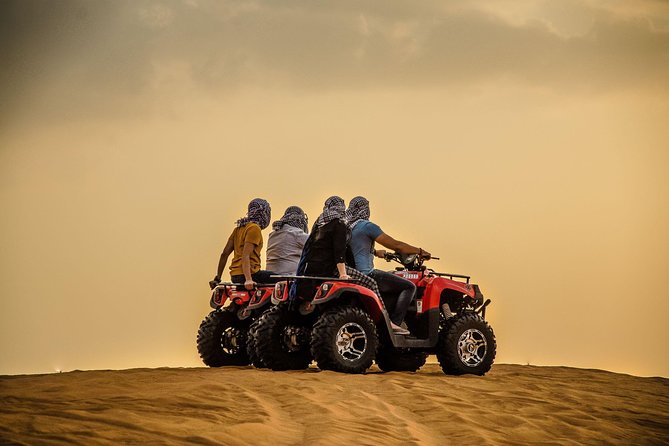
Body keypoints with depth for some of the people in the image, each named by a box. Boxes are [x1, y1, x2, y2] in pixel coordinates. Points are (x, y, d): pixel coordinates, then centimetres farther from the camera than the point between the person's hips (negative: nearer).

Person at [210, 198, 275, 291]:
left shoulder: (239, 228, 17)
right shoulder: (254, 228, -8)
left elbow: (224, 254, 16)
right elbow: (245, 255, -19)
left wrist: (217, 278, 20)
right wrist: (248, 279, -28)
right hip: (248, 273, -9)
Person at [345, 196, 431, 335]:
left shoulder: (346, 227, 12)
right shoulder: (367, 226, -12)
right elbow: (396, 245, -12)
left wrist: (375, 252, 40)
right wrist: (419, 251, -1)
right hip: (367, 275, -9)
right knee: (409, 287, -4)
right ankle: (394, 323, -13)